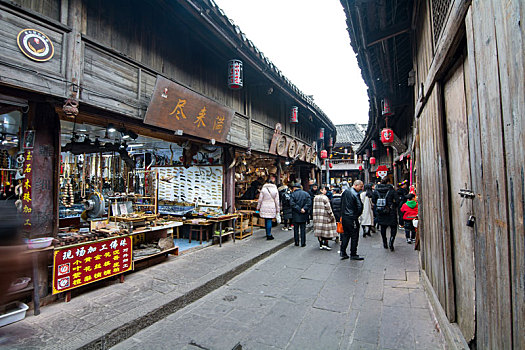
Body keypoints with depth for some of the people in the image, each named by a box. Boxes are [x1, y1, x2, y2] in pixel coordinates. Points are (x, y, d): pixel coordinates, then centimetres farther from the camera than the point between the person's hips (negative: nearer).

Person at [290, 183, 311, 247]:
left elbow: (292, 204, -16)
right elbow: (309, 203, -6)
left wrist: (299, 209, -14)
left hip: (296, 215, -2)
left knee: (296, 229, 9)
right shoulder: (306, 194, 4)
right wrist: (304, 209, -13)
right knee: (303, 228, 9)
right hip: (304, 215, 2)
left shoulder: (293, 194, -6)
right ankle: (303, 243, 9)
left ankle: (296, 242, 14)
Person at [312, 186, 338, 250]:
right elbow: (328, 207, -13)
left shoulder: (315, 197, 9)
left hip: (317, 217, 7)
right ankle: (325, 244, 4)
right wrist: (331, 215, -6)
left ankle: (321, 245, 14)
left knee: (319, 229, 9)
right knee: (326, 229, 3)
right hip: (325, 216, -6)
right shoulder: (325, 197, -11)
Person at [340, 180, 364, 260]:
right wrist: (357, 215, -1)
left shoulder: (345, 192, 9)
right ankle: (353, 255, 12)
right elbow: (360, 207, -17)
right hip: (352, 218, -7)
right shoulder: (355, 194, -16)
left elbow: (341, 204, 15)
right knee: (354, 236, 4)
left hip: (344, 217, 8)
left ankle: (343, 253, 17)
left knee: (345, 235, 15)